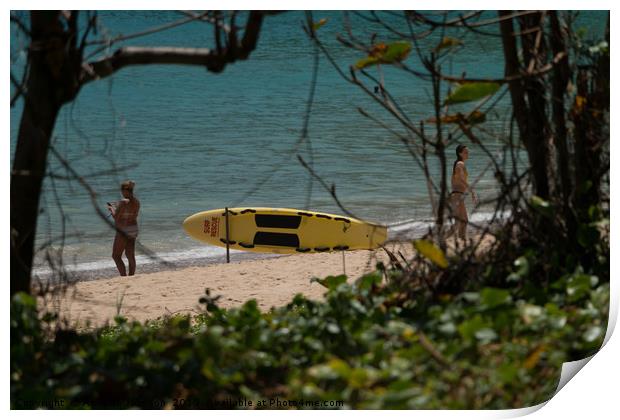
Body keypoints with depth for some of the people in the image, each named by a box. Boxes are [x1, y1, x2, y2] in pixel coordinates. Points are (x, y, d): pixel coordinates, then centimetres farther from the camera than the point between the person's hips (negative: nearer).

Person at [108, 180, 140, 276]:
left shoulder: (124, 202, -21)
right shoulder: (137, 202, 5)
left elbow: (116, 217, -19)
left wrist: (111, 209, 1)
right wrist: (116, 207, 23)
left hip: (123, 231, -9)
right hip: (133, 229, 9)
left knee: (116, 256, 1)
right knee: (130, 256, 15)